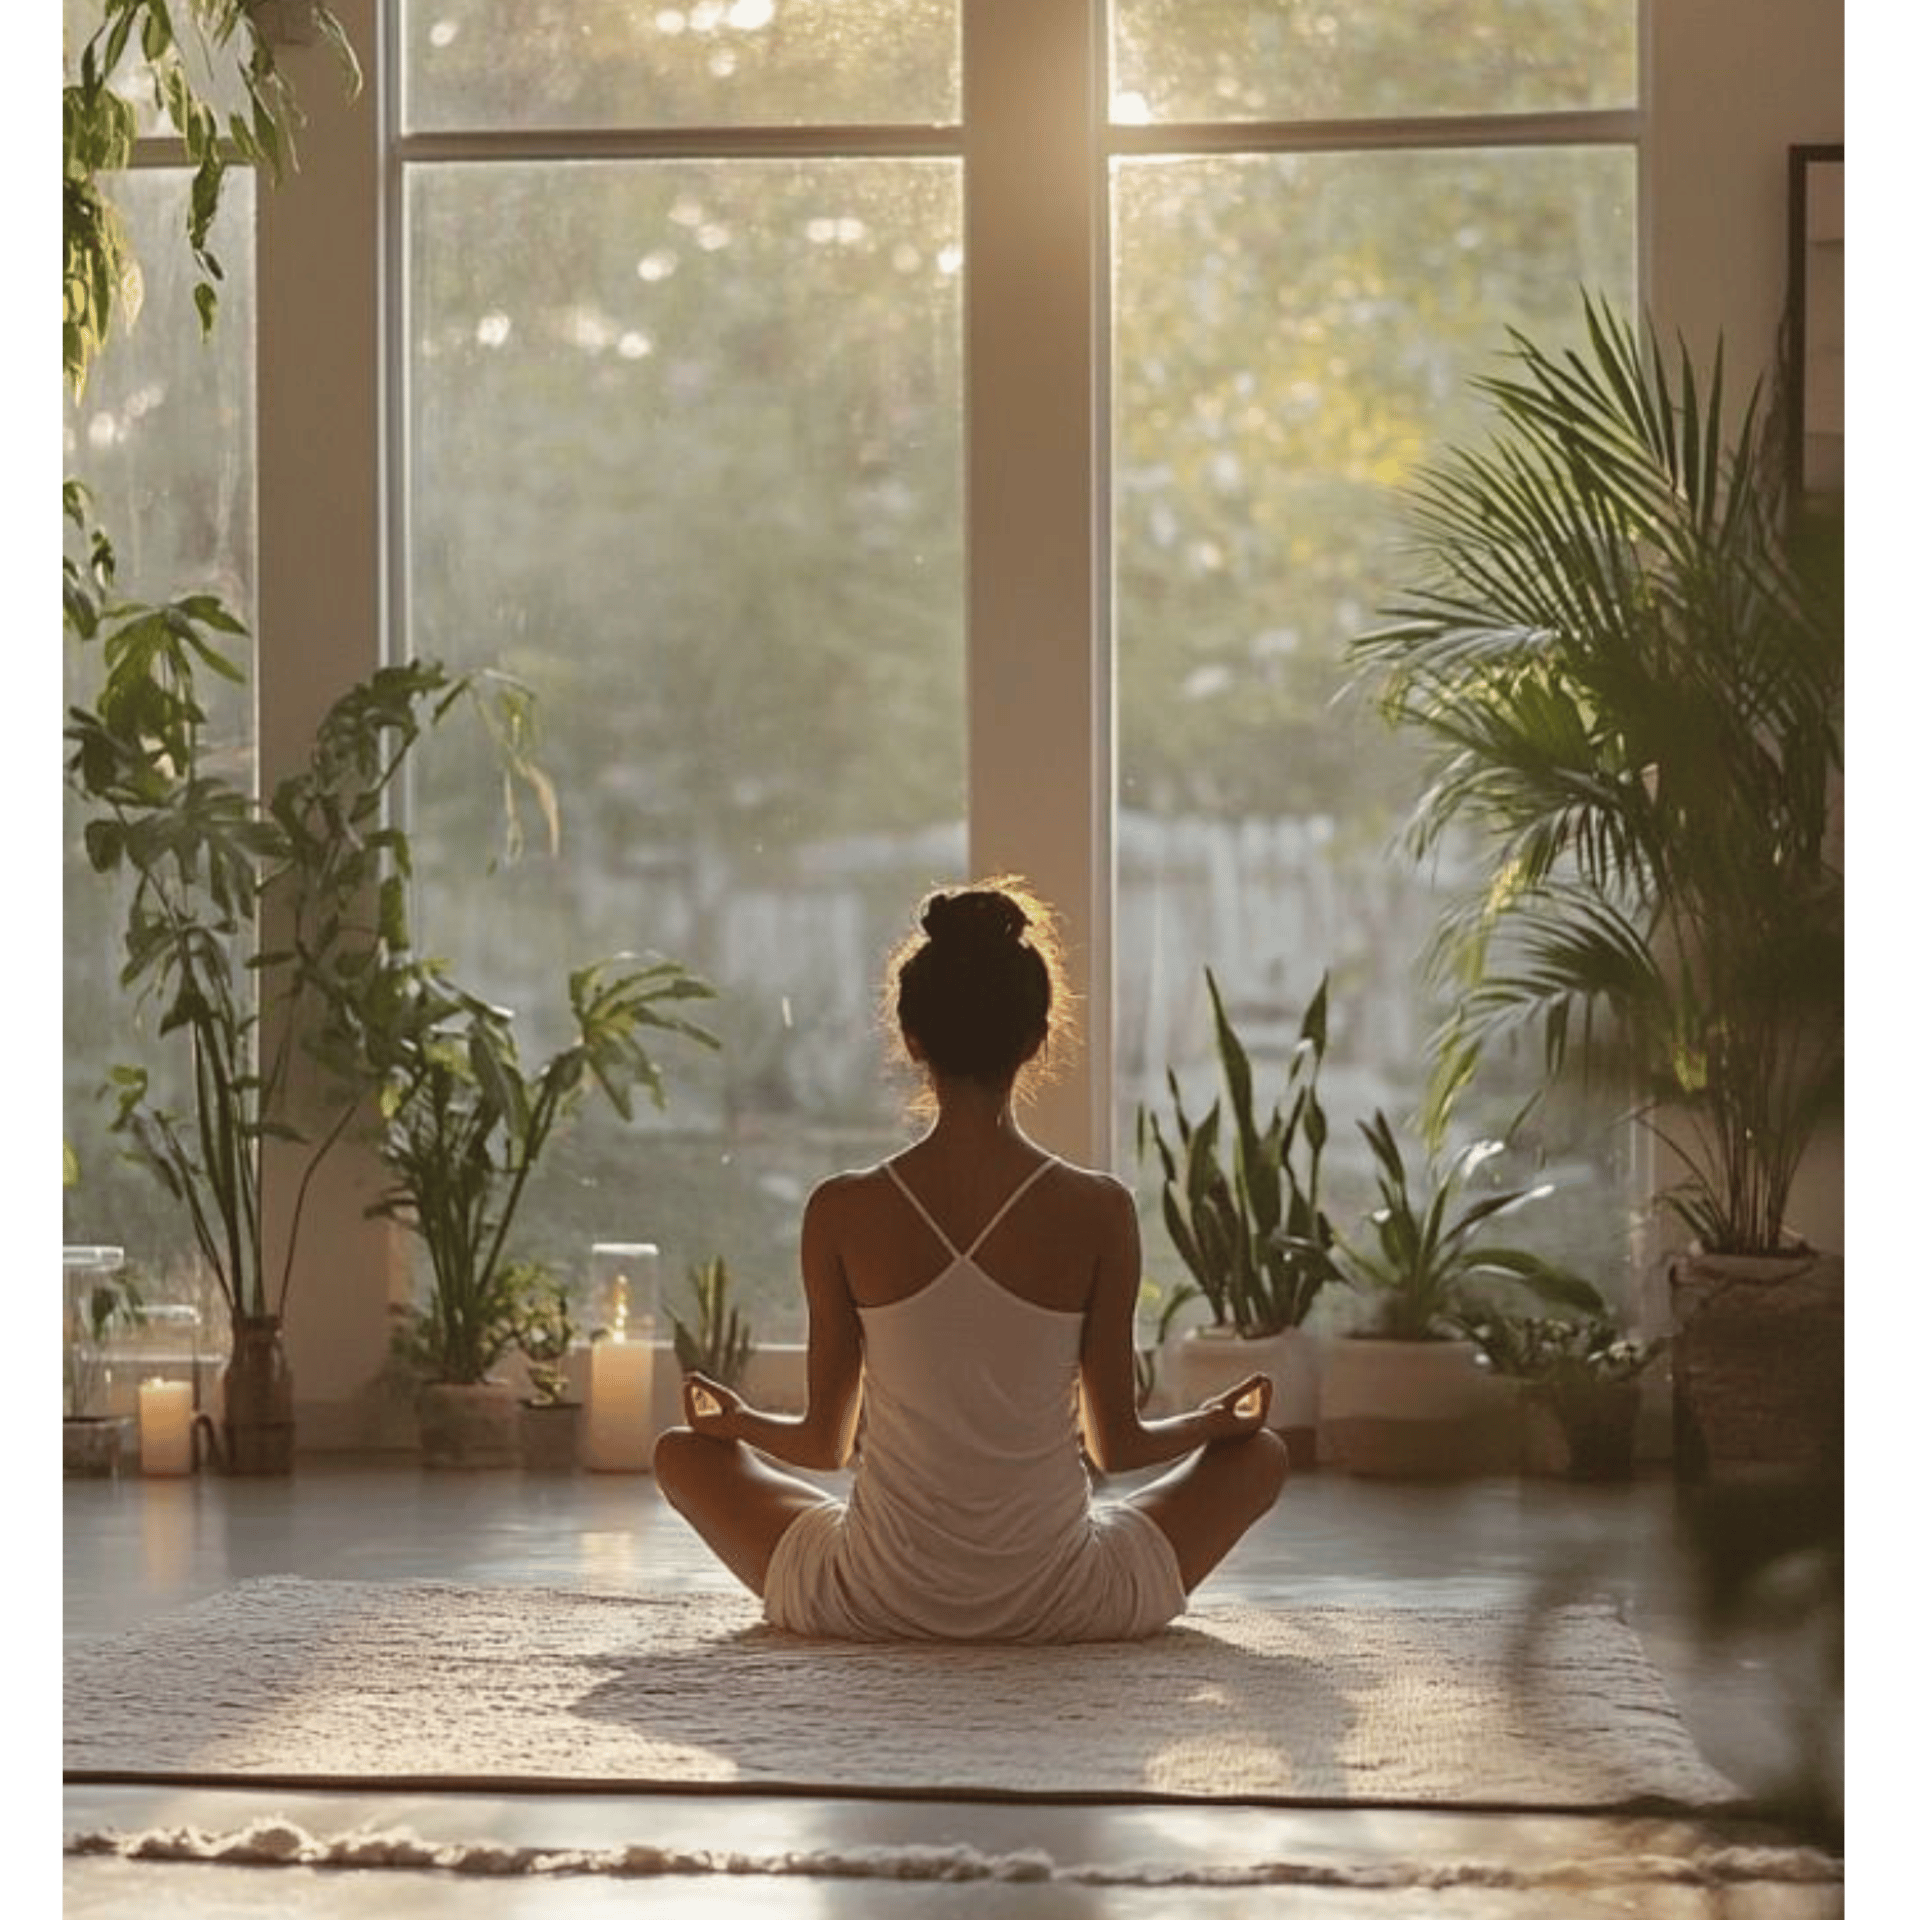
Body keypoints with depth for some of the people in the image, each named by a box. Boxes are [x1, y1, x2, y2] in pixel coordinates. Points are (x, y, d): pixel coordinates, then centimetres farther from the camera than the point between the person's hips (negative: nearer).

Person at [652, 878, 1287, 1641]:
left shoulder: (843, 1213, -8)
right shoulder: (1098, 1213, -9)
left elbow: (824, 1442, 2)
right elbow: (1118, 1444, 0)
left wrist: (736, 1421, 24)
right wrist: (1218, 1420, 21)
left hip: (874, 1601, 0)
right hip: (1061, 1604, 0)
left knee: (683, 1452, 26)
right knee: (1259, 1455, 24)